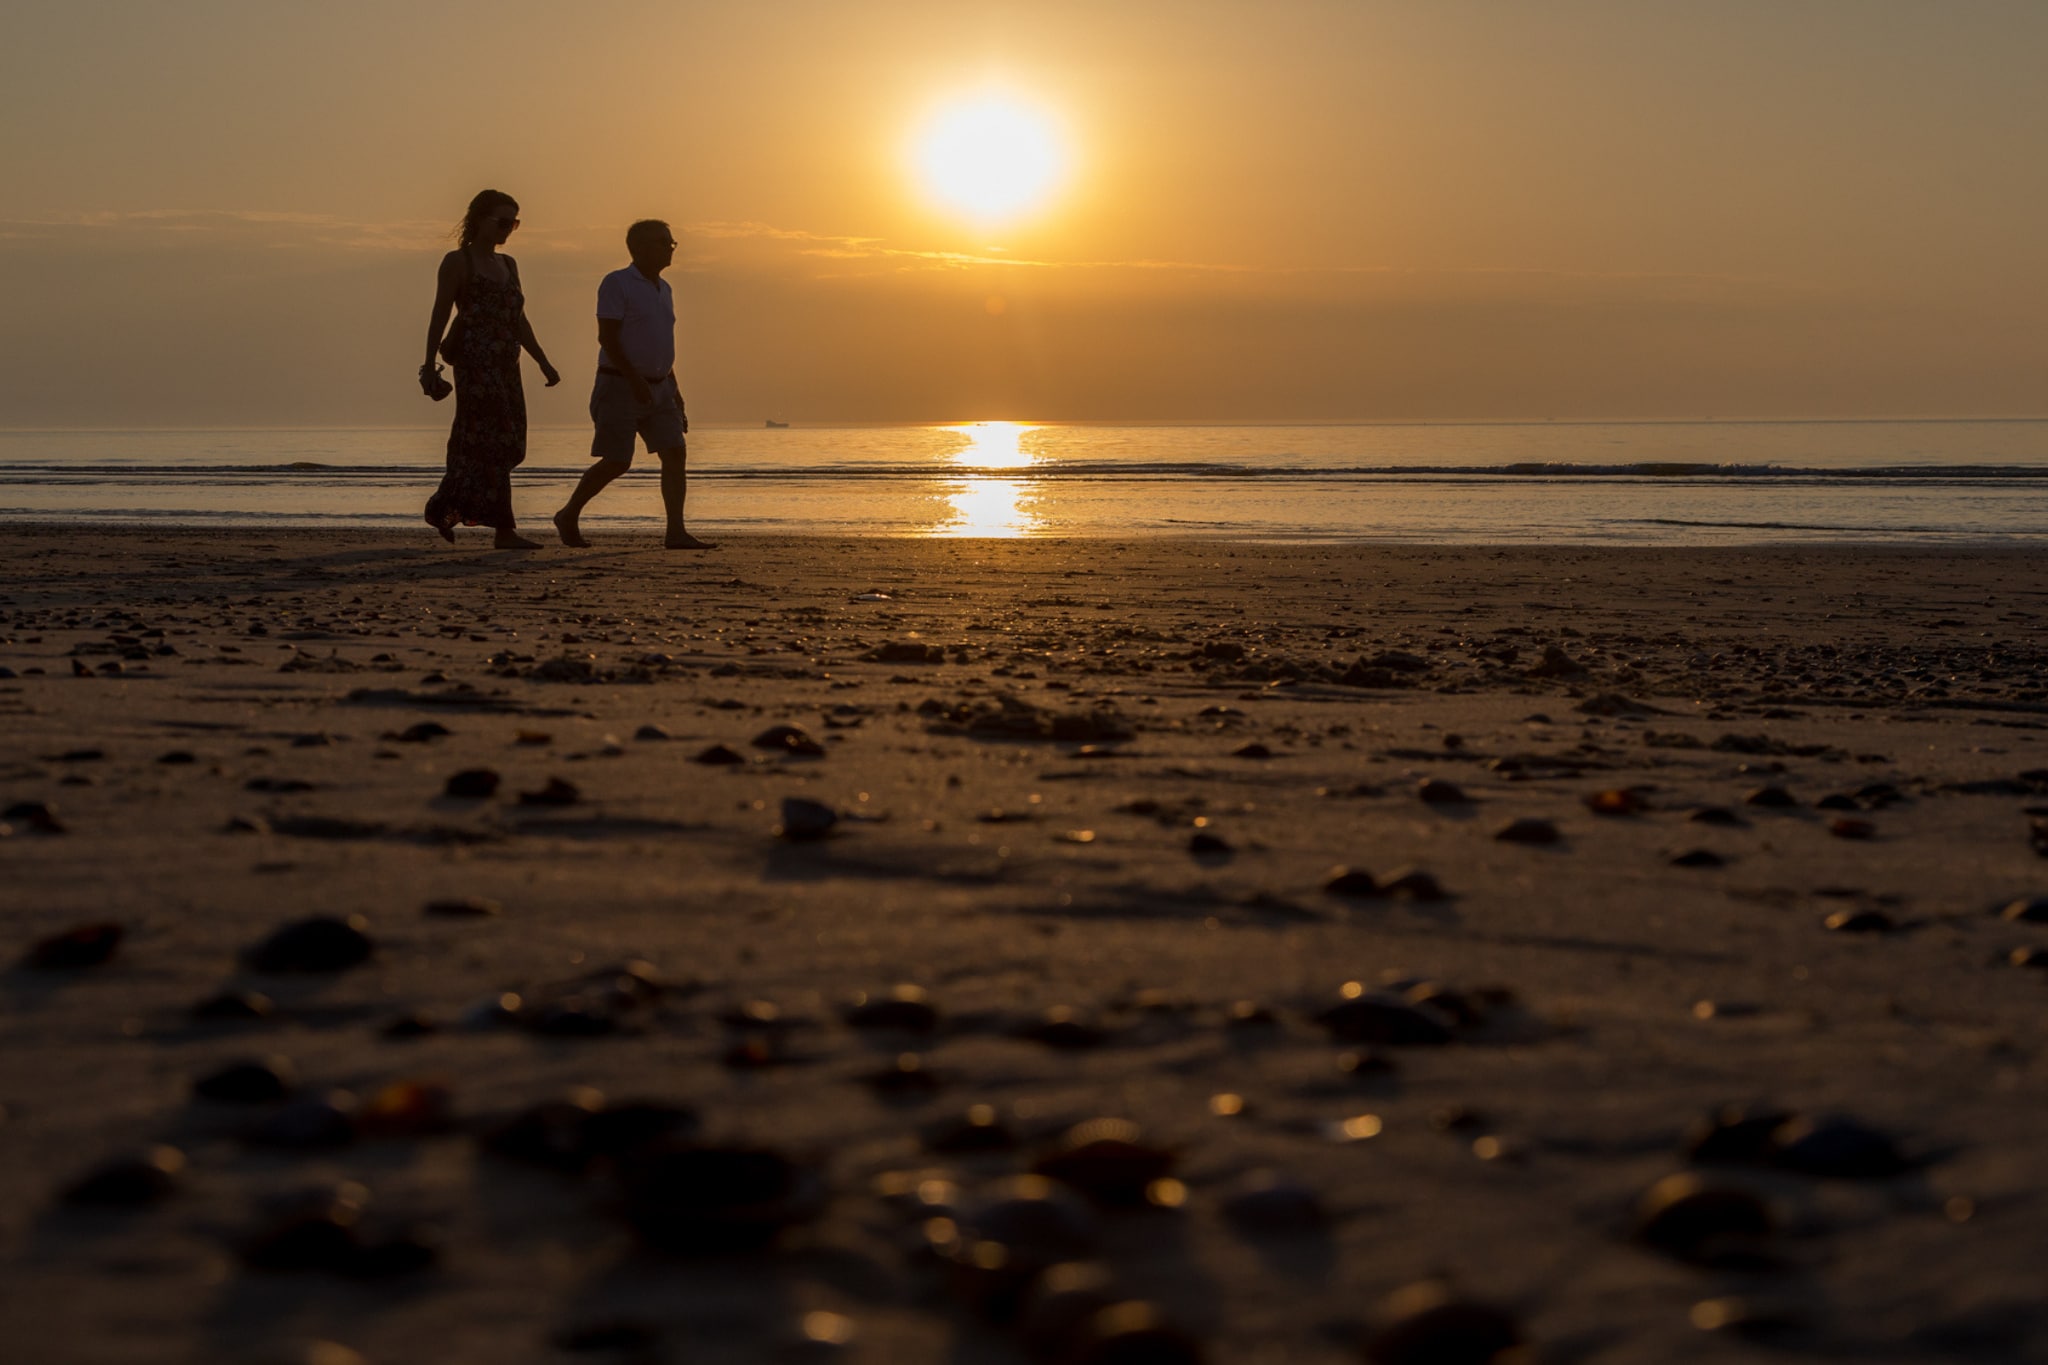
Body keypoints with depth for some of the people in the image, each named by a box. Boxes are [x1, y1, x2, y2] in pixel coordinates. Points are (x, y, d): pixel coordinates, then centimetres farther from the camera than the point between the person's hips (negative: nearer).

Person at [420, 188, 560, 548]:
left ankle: (444, 509, 21)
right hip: (476, 360, -8)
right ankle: (504, 530, -12)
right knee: (493, 441, -11)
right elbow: (439, 315, -6)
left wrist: (543, 362, 17)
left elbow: (518, 320, 22)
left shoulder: (508, 265, 19)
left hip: (504, 363, 8)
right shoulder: (458, 262, -3)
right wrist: (429, 364, -13)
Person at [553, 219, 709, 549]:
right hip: (620, 386, -7)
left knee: (675, 454, -8)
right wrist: (634, 379, -26)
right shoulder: (617, 283, -10)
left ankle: (676, 532, -11)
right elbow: (606, 336, -17)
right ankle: (569, 516, 14)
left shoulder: (663, 289, 15)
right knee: (616, 463, -7)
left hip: (657, 389, 7)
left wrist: (674, 391, 18)